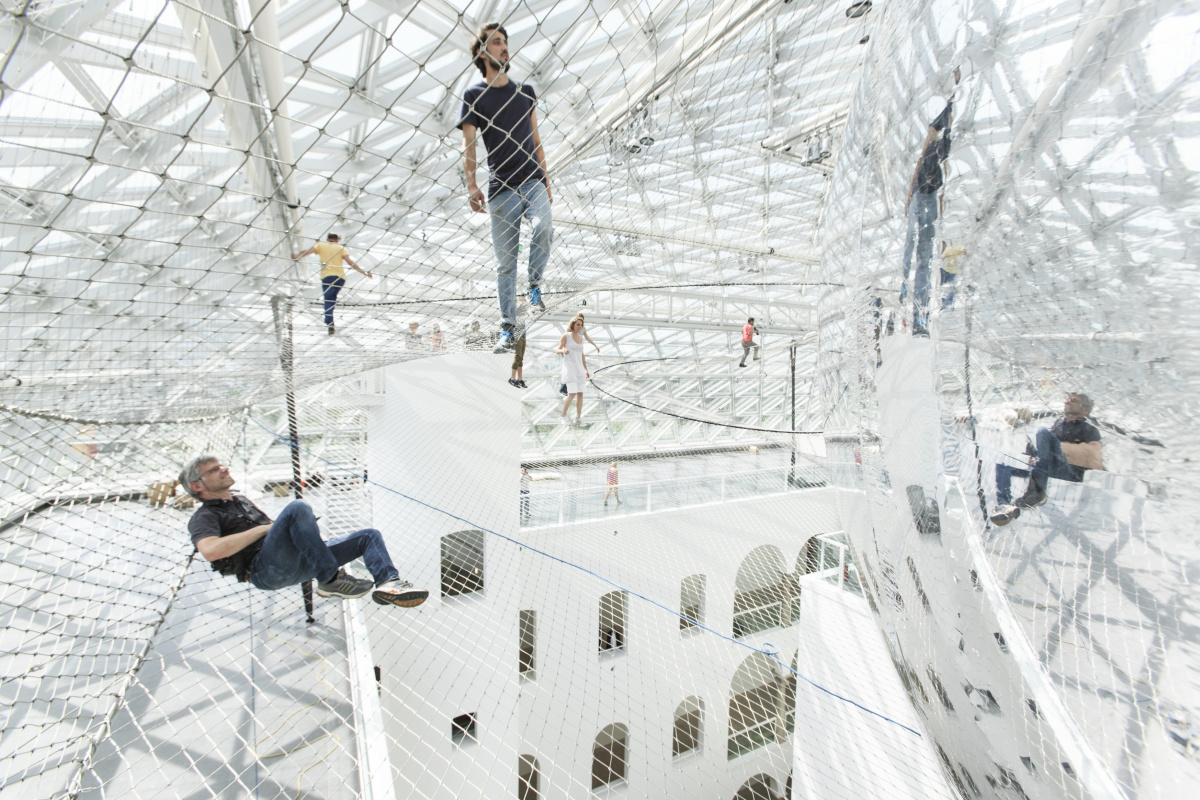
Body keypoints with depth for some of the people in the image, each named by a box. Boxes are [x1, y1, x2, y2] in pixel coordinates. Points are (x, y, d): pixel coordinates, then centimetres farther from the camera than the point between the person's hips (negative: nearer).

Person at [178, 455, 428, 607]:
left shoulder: (241, 501, 32)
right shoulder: (203, 517, 6)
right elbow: (211, 550, -16)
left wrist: (309, 532, 15)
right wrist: (265, 528, -11)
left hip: (296, 563, 8)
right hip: (266, 569, -8)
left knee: (370, 536, -2)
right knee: (298, 507, -34)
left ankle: (389, 583, -28)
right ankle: (330, 580, -29)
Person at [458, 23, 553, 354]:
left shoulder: (525, 91, 18)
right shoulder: (474, 95, 7)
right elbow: (469, 144, -1)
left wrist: (545, 178, 17)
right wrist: (471, 184, -15)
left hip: (532, 180, 2)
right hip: (501, 187, -2)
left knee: (544, 228, -29)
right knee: (505, 260, -2)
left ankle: (535, 285, -2)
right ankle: (507, 329, 6)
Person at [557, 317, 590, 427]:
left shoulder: (580, 339, 15)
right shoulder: (566, 336, -3)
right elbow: (557, 350, -6)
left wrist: (586, 370, 12)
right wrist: (563, 350, -30)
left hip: (579, 369, 6)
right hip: (569, 367, -6)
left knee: (580, 394, 1)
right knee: (572, 394, -15)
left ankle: (578, 419, 9)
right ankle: (563, 416, 4)